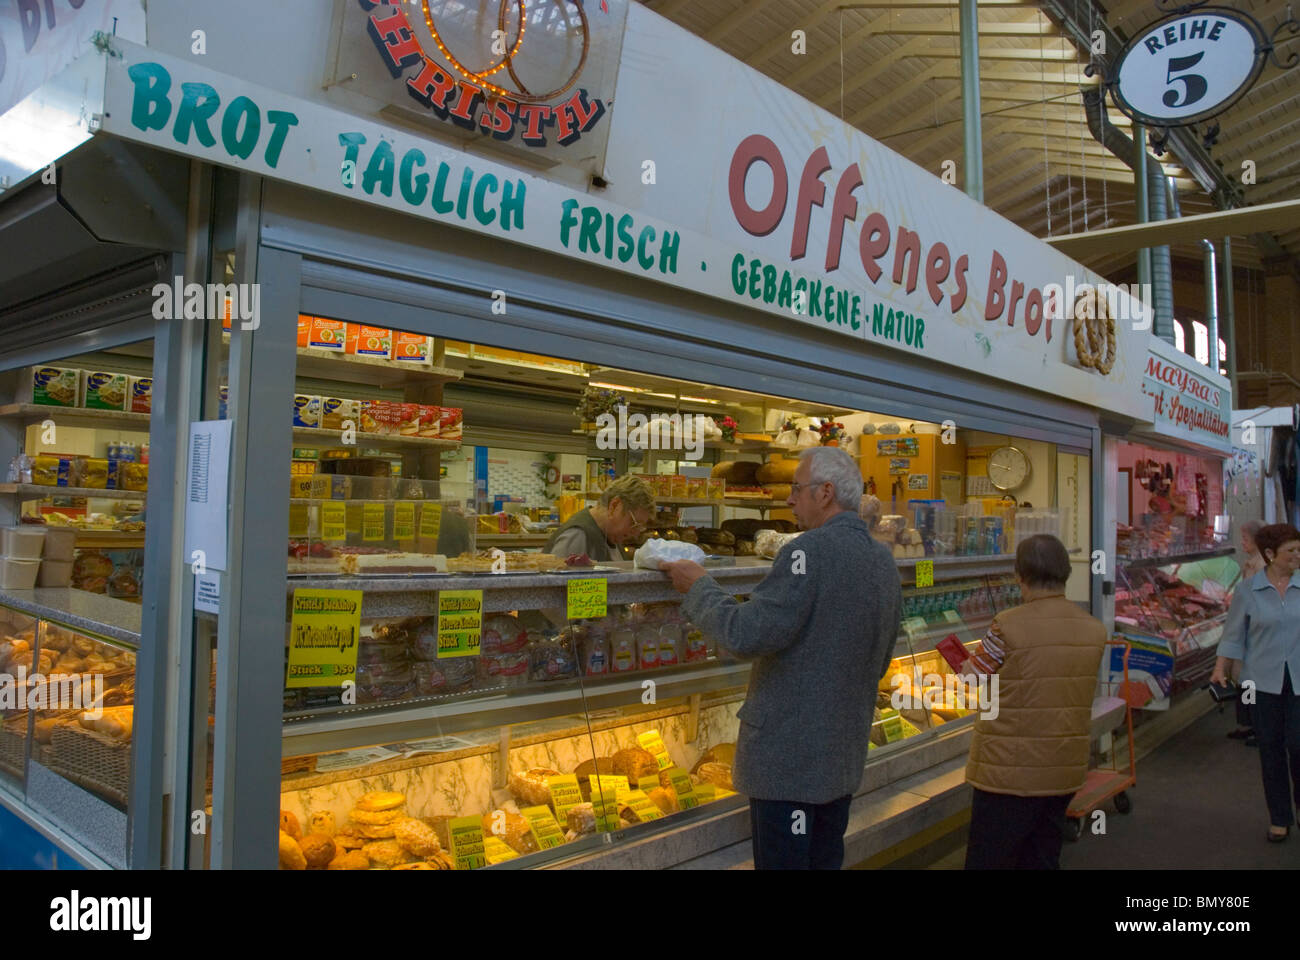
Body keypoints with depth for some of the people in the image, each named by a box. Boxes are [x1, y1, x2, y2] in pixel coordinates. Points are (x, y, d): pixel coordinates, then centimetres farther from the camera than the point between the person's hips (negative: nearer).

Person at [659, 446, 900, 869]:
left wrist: (698, 587, -10)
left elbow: (748, 635, -24)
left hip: (788, 754, -8)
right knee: (827, 859, 19)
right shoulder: (884, 559, 8)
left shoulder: (810, 550, -20)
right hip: (846, 754, 8)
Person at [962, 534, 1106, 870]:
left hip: (1009, 773, -5)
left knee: (989, 861, 6)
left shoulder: (1008, 626, -17)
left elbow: (972, 678, -5)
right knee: (1043, 859, 19)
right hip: (1066, 771, 6)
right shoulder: (1095, 629, 0)